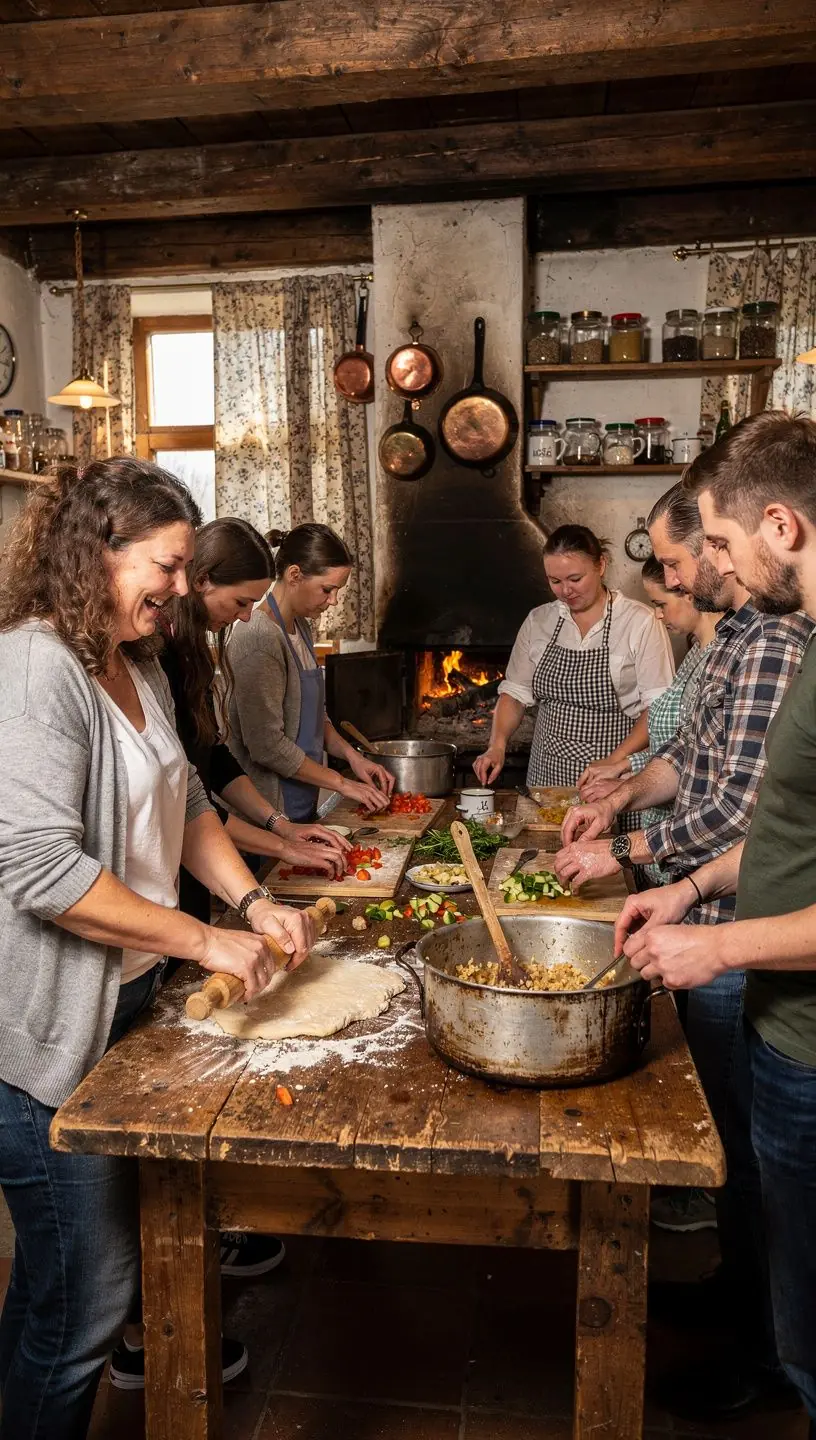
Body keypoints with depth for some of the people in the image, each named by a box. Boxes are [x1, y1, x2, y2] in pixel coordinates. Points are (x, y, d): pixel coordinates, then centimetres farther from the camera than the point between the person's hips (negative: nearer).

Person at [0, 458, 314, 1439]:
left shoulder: (138, 667, 9)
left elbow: (184, 803, 17)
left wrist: (252, 900, 3)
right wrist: (206, 941, -21)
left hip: (130, 999, 9)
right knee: (82, 1296, 5)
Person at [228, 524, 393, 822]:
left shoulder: (300, 627, 8)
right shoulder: (259, 638, -21)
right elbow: (267, 745, -23)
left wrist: (351, 755, 1)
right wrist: (341, 783, -15)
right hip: (269, 812, -9)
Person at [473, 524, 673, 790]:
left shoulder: (640, 621, -7)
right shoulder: (538, 621, 7)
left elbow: (659, 706, -11)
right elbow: (515, 692, 11)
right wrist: (497, 745, -5)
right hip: (546, 773, 4)